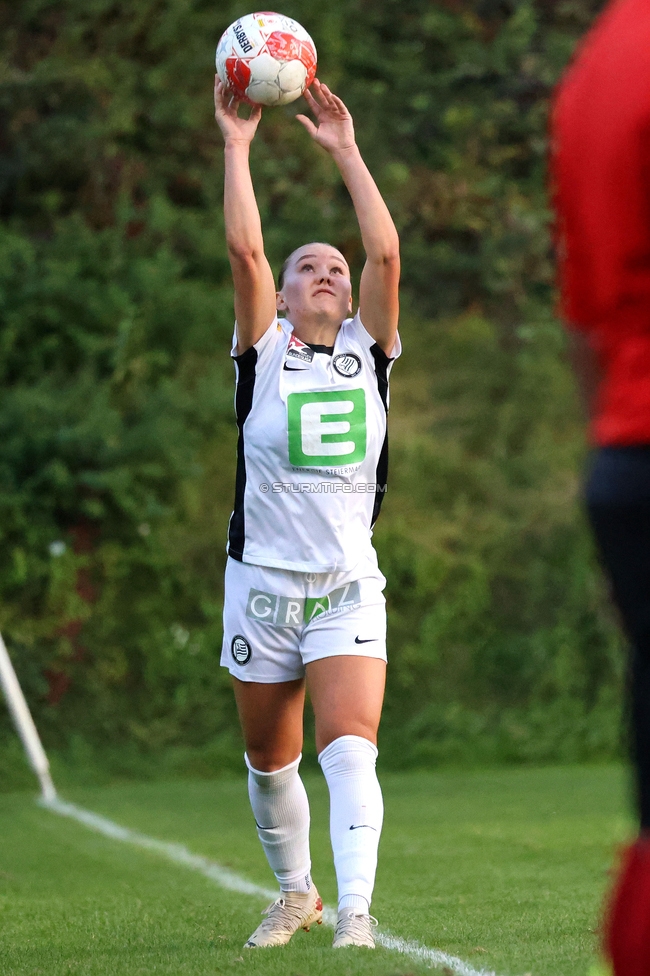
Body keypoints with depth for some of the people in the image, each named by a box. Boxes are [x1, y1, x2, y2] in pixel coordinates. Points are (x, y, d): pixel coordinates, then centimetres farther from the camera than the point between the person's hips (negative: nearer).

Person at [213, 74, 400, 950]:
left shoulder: (369, 349, 6)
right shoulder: (265, 349, 3)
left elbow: (386, 252, -6)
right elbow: (243, 249, -9)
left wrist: (346, 151, -3)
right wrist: (236, 145, -7)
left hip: (349, 585, 0)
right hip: (263, 582, 0)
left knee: (351, 748, -17)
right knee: (269, 761, 11)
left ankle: (354, 911, -24)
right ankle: (295, 894, 32)